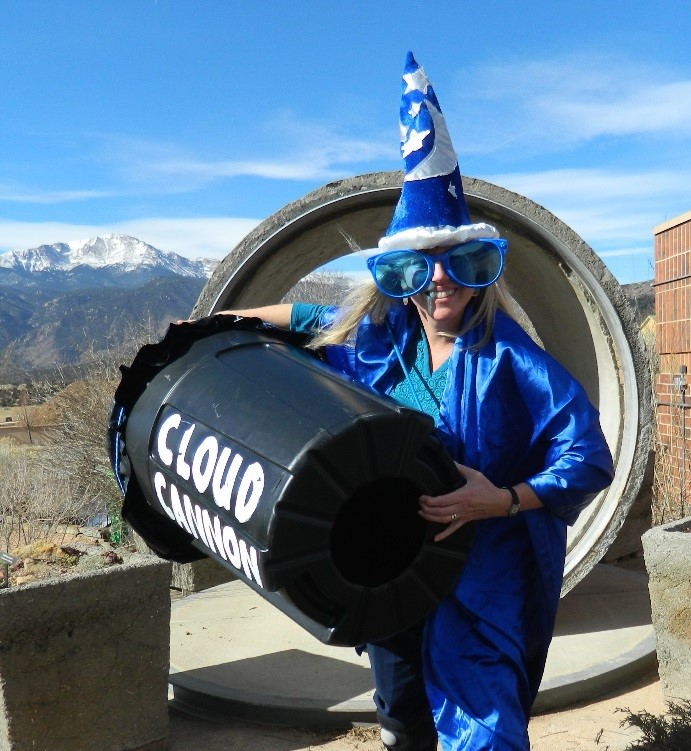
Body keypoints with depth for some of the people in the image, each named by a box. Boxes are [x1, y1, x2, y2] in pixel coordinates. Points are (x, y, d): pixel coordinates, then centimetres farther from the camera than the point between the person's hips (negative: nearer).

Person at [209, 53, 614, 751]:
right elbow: (317, 317, 20)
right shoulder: (381, 339, -1)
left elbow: (590, 461, -17)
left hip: (481, 581, -5)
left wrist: (502, 500, -29)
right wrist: (238, 319, 20)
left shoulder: (510, 358, -16)